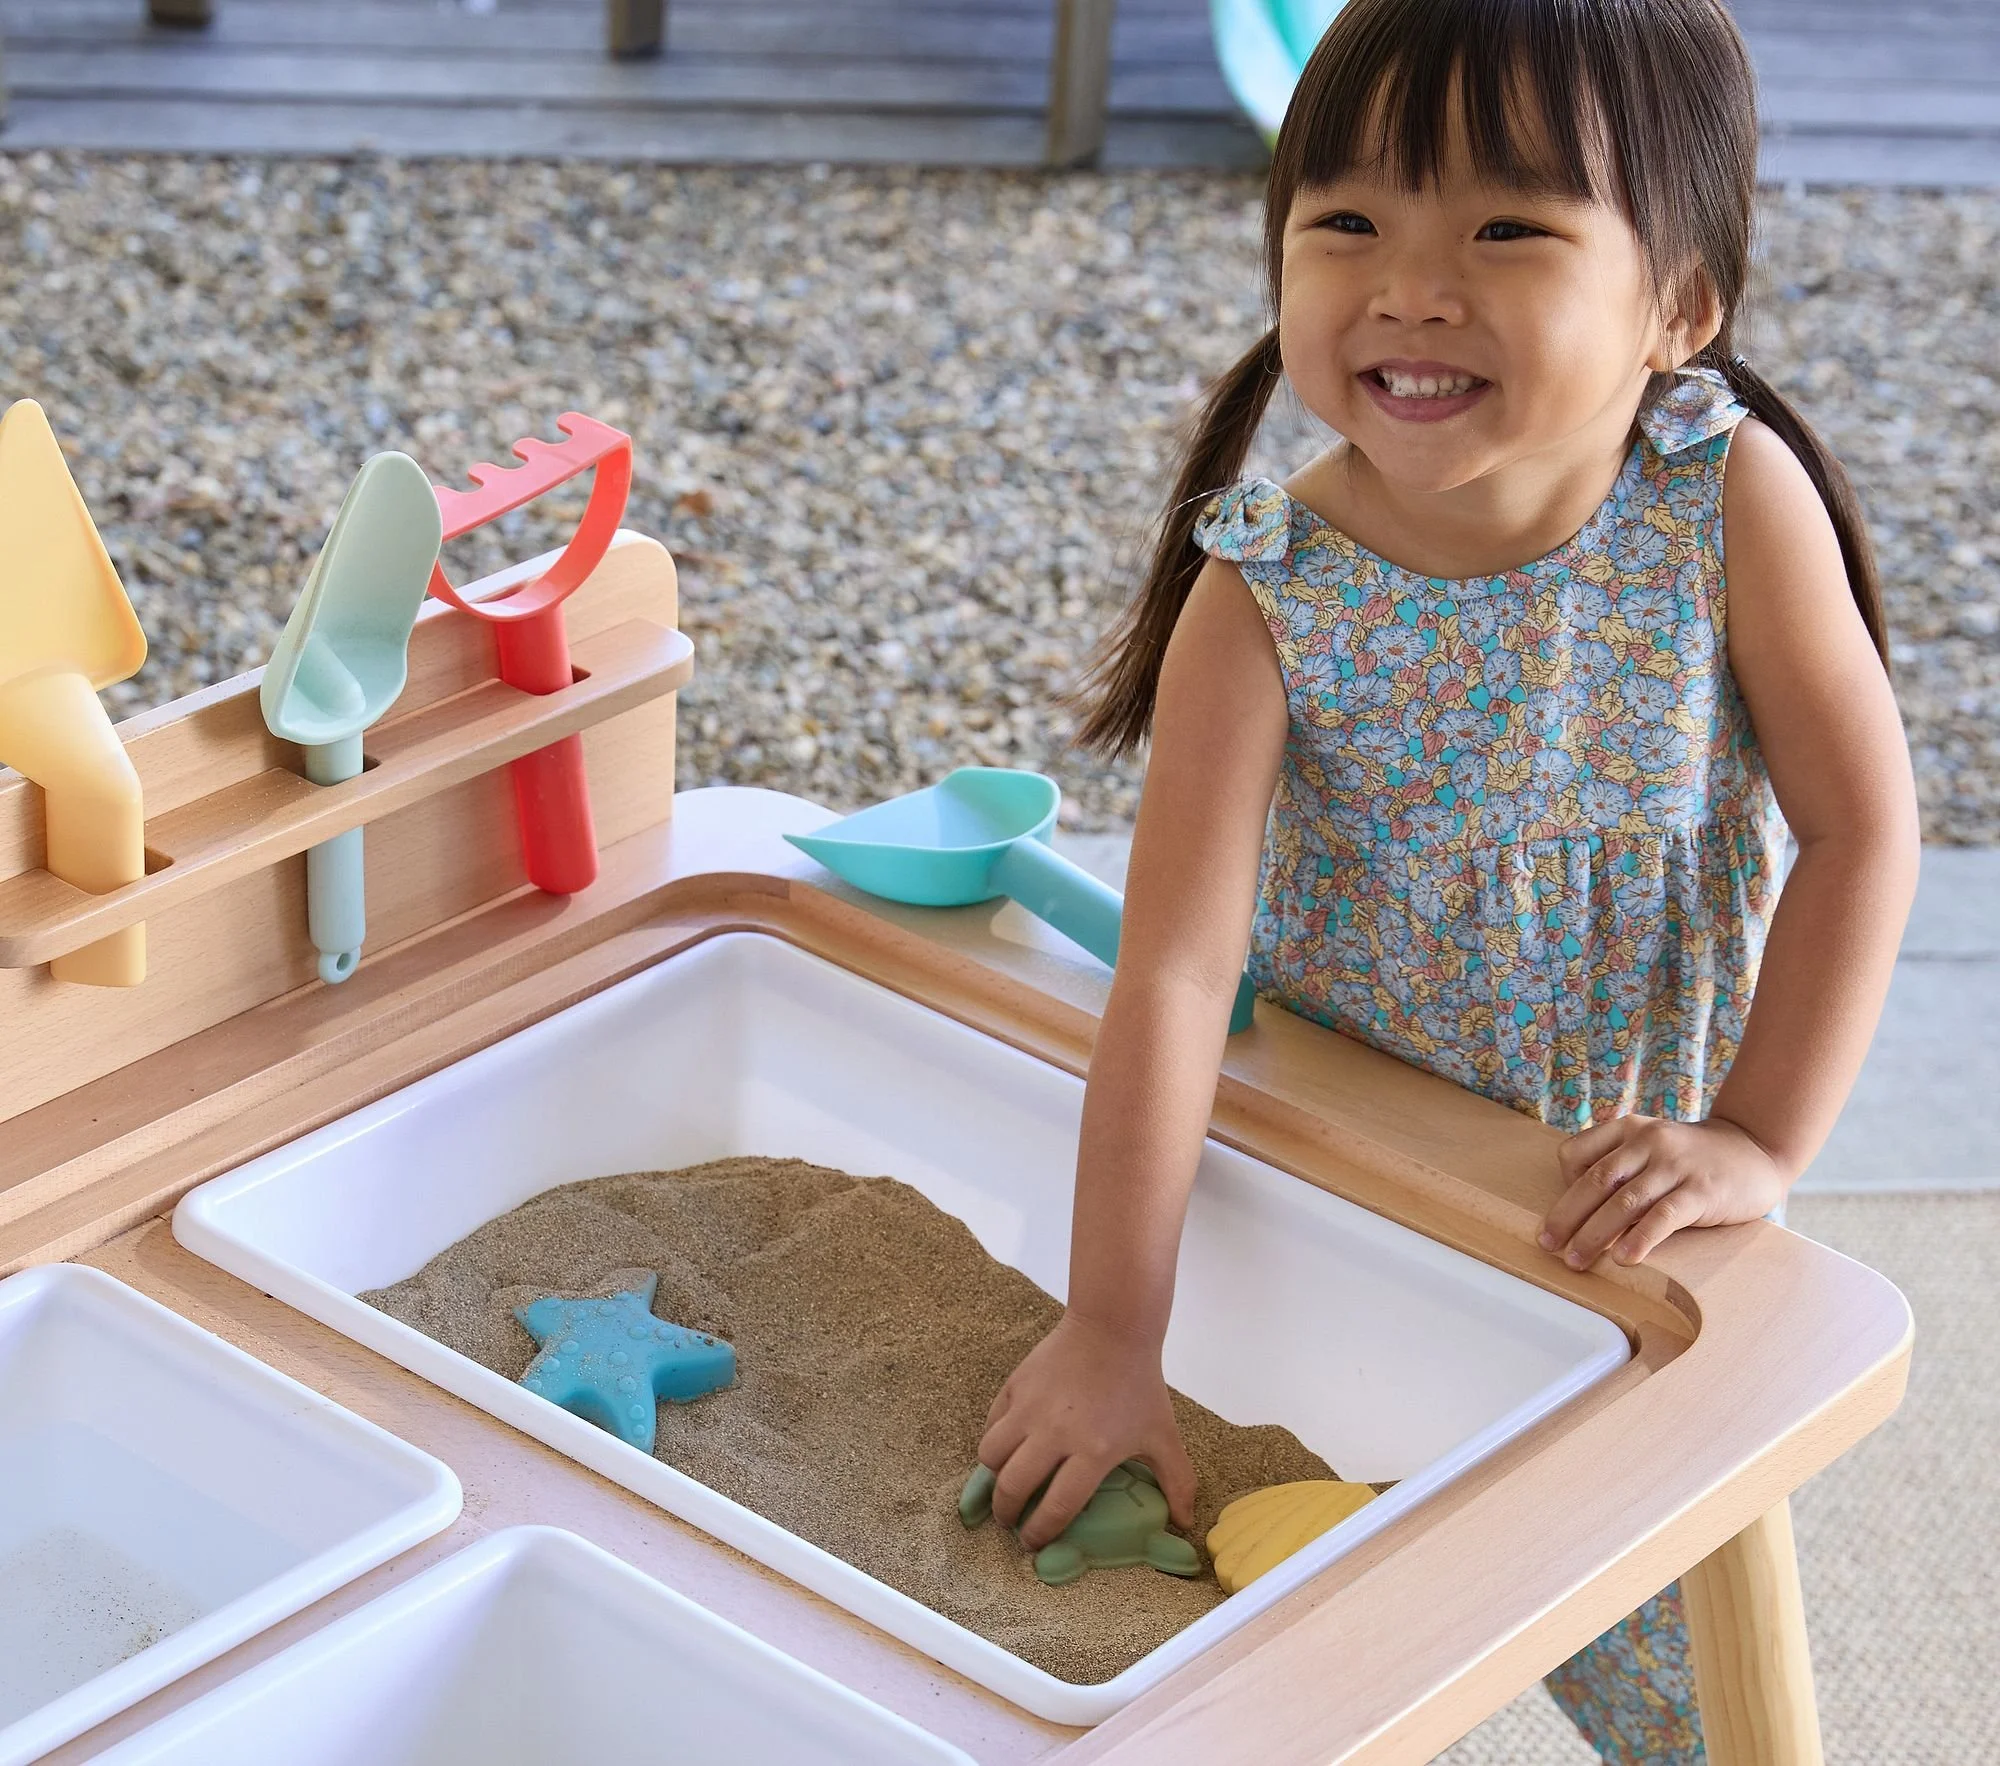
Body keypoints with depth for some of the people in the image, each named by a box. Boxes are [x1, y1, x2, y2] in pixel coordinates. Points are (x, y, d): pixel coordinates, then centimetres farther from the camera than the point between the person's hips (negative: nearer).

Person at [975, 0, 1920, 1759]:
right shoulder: (1264, 599, -23)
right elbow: (1176, 969, -28)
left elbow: (1864, 827, -15)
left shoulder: (1733, 502, -21)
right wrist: (1110, 1337, -31)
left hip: (1627, 1216, 1)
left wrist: (1758, 1142, -22)